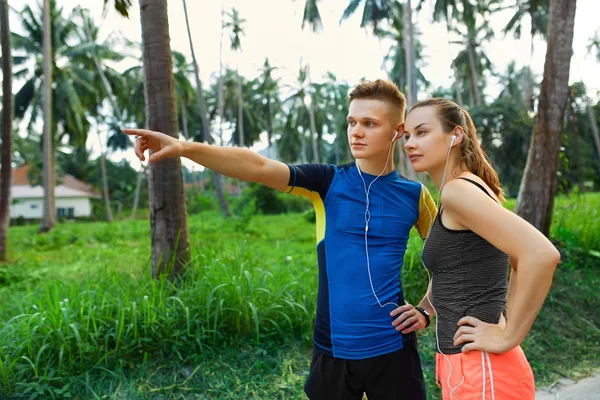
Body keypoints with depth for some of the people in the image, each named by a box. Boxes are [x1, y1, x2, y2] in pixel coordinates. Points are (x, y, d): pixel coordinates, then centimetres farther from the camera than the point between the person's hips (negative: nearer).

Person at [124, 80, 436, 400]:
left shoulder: (414, 195, -1)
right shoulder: (328, 182, -4)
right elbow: (258, 167, -19)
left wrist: (427, 311, 4)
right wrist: (184, 148, -31)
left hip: (392, 349, 0)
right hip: (332, 349, 0)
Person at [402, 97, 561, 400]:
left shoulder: (458, 191, -18)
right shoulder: (472, 188, 10)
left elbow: (542, 254, -29)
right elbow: (522, 262, 20)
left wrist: (509, 336, -20)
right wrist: (505, 321, 11)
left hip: (480, 371, -9)